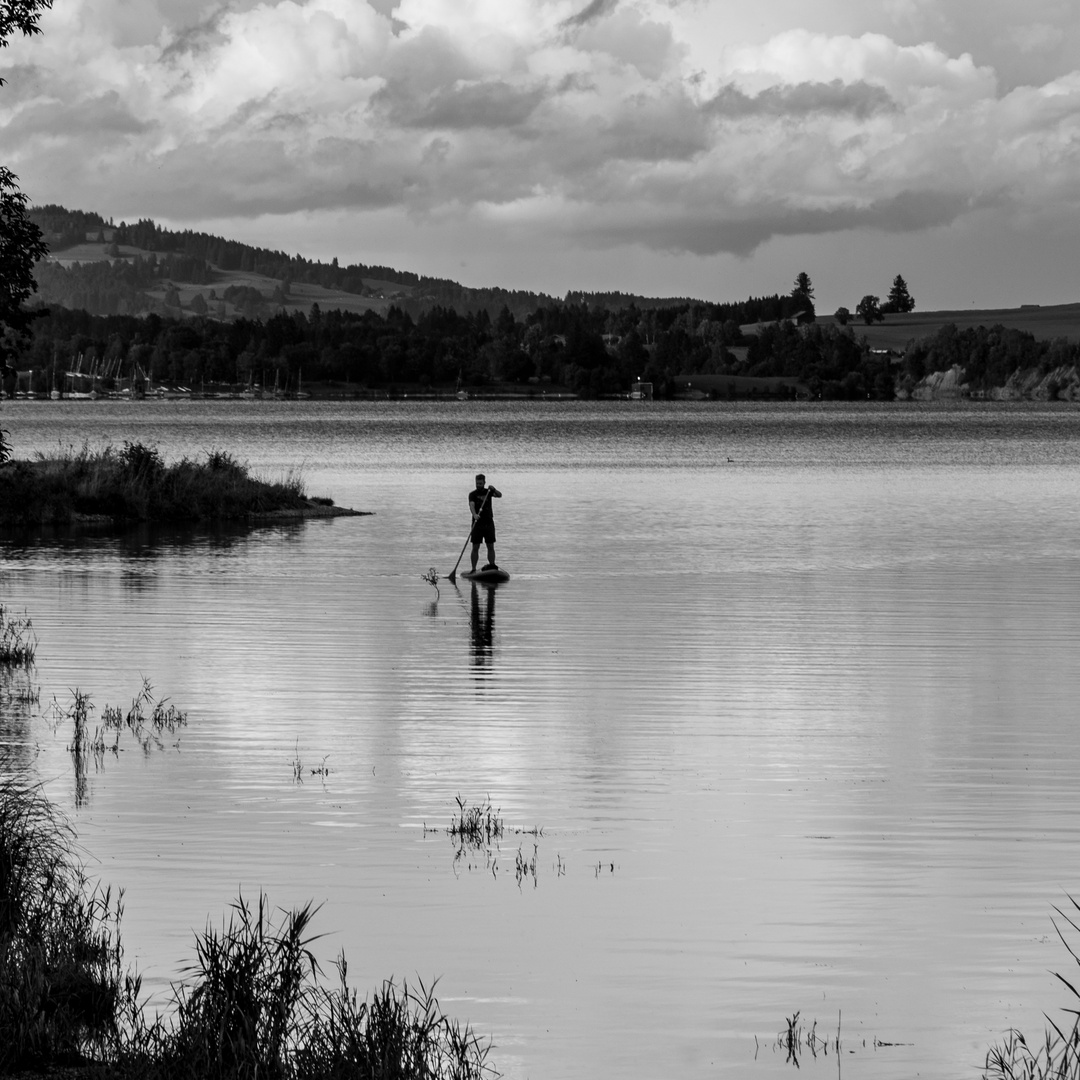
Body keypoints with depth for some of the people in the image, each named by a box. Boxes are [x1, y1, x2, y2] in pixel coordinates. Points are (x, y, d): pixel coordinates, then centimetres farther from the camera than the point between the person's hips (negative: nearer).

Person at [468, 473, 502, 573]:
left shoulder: (488, 492, 7)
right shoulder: (473, 494, -2)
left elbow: (499, 495, -9)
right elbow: (471, 505, -18)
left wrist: (494, 490, -30)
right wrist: (474, 515, -38)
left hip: (489, 523, 2)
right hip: (477, 524, -2)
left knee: (491, 547, 4)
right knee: (475, 548, -3)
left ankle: (492, 565, 9)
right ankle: (473, 569, -3)